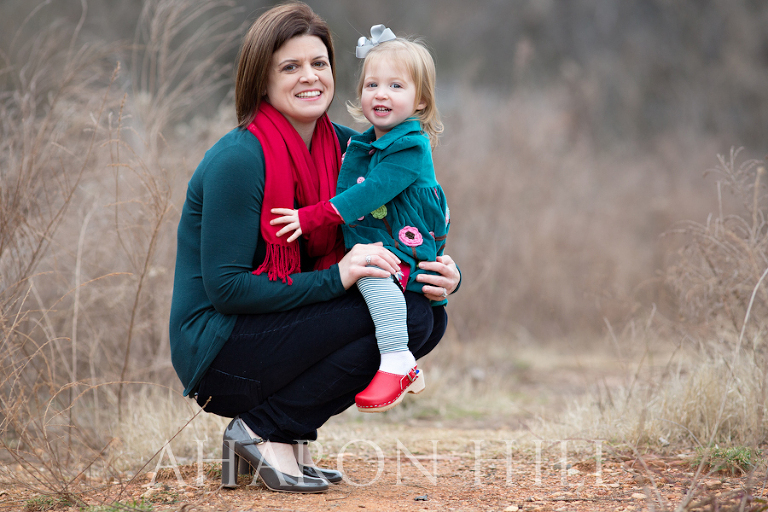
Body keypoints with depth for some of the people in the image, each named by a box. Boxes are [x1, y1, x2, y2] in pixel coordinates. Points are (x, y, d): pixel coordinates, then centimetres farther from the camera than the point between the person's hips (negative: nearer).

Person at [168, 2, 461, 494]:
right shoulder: (239, 159, -18)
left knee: (427, 316, -3)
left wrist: (444, 273, -13)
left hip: (279, 329, 8)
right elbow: (225, 287, -21)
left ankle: (288, 435, 2)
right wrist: (335, 277, -27)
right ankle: (264, 432, -10)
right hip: (214, 352, -8)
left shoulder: (344, 147, 4)